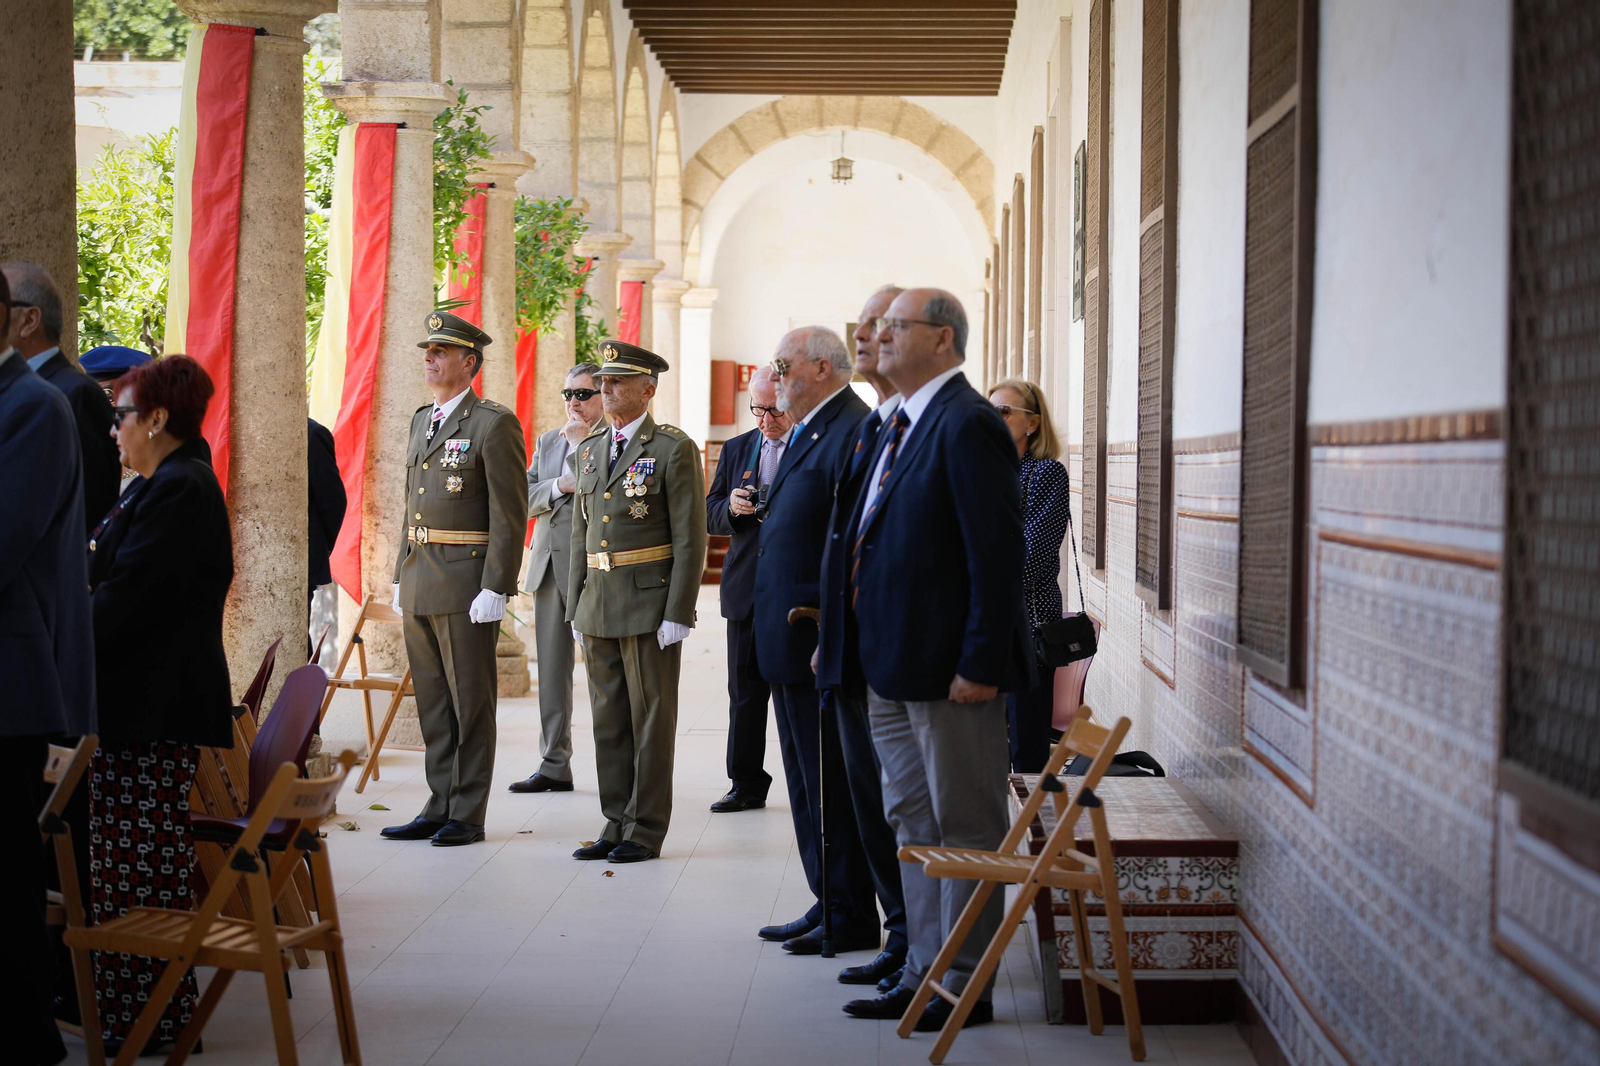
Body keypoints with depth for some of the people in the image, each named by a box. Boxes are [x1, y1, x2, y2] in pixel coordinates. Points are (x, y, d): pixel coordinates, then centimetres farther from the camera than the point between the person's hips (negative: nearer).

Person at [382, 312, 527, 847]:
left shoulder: (494, 424, -8)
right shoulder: (422, 420, 16)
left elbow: (510, 515, -12)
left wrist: (495, 588, -17)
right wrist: (401, 576, 17)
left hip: (467, 586, -8)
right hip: (420, 587, 8)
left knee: (471, 702, 0)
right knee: (432, 702, 12)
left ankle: (467, 816, 6)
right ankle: (439, 808, 20)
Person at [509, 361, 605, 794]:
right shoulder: (547, 441, 18)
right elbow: (525, 498, 11)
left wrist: (583, 445, -14)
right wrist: (559, 486, -6)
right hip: (549, 565, 7)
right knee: (551, 669, 9)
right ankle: (554, 765, 16)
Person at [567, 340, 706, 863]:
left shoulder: (673, 449, -7)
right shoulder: (590, 448, 14)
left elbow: (690, 537, -10)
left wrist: (678, 614, -15)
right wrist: (576, 603, 12)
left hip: (650, 603, -6)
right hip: (599, 604, 7)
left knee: (651, 718, 1)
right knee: (608, 720, 10)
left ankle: (645, 829, 7)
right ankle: (616, 824, 19)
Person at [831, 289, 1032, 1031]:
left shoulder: (966, 425, -16)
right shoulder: (899, 424, 13)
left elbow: (998, 553, -20)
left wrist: (980, 664, -22)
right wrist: (848, 637, 15)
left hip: (948, 668, -10)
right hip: (893, 666, 10)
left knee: (965, 830, 3)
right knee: (913, 826, 17)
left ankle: (965, 989, 12)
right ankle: (923, 974, 27)